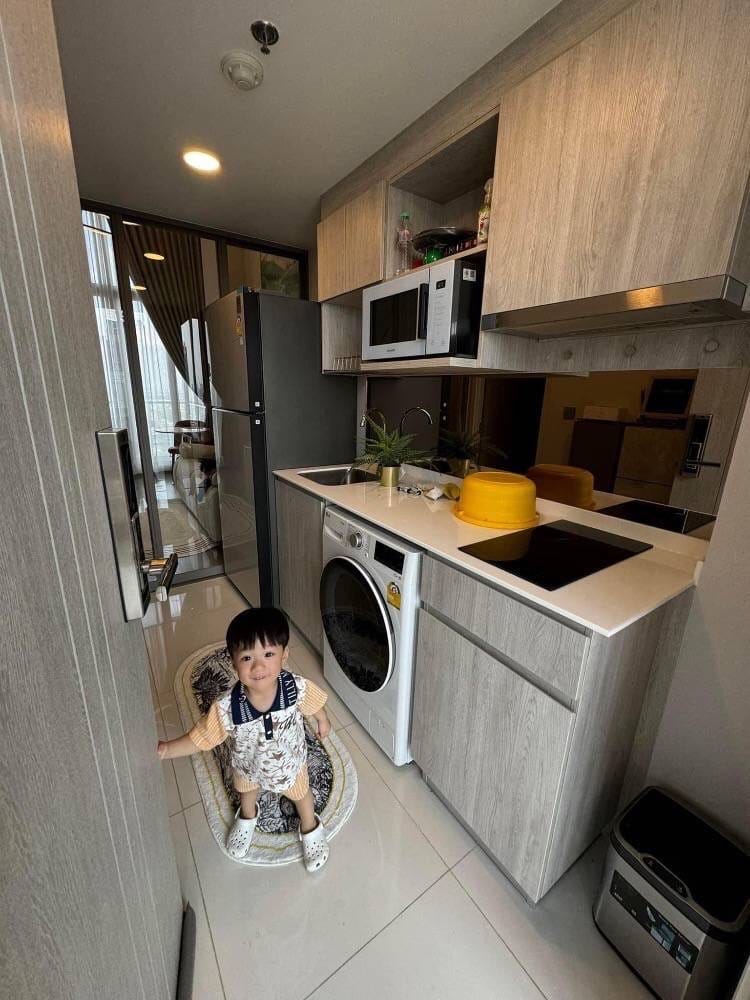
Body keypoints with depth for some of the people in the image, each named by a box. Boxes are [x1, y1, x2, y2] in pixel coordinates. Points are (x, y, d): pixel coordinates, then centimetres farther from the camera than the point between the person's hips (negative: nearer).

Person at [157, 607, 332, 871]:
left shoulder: (297, 688, -40)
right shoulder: (226, 708, -40)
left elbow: (314, 704, -18)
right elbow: (198, 739, -25)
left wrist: (322, 721, 1)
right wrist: (166, 748, -40)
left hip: (290, 762, -1)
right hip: (248, 765, 1)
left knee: (301, 794, 29)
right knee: (247, 792, 36)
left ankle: (310, 829, 65)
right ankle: (247, 818, 74)